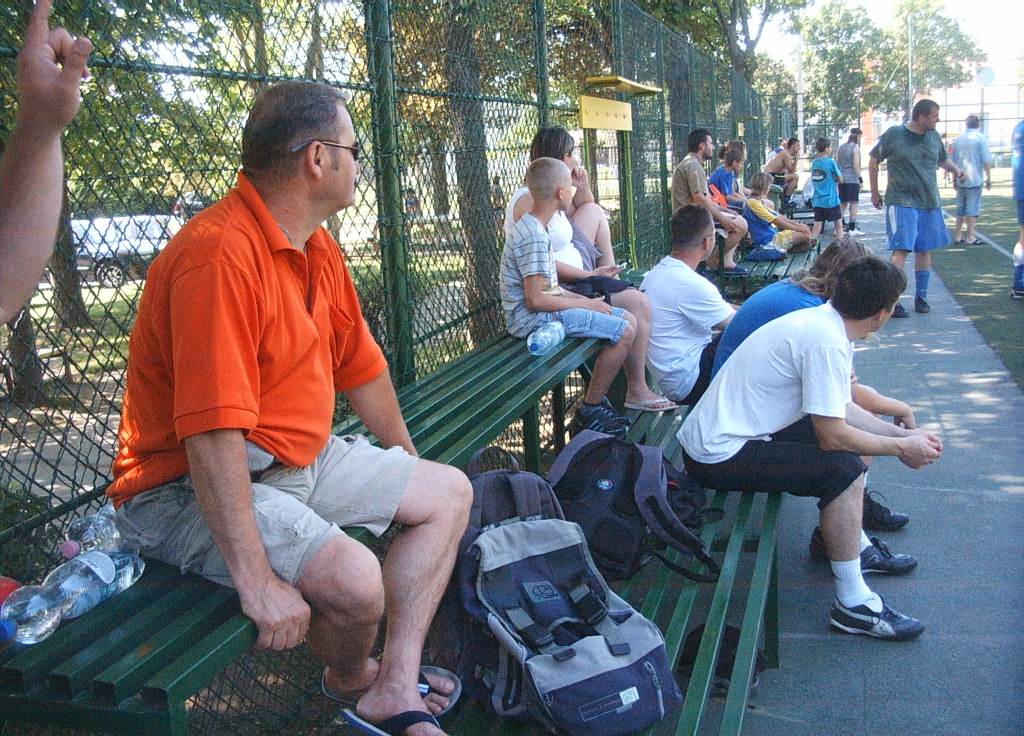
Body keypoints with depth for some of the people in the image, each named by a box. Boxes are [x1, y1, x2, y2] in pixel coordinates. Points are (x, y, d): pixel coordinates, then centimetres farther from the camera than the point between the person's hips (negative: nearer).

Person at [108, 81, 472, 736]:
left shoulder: (318, 249, 5)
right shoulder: (221, 254, -26)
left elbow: (362, 366, 16)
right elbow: (213, 435, -32)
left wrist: (408, 459, 26)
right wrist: (258, 583, -31)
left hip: (303, 460, 10)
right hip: (193, 487, -10)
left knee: (448, 492, 8)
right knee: (354, 580, -29)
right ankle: (350, 682, 9)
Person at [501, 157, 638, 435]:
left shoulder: (534, 227, 13)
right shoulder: (534, 237, -19)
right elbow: (536, 300, -23)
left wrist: (582, 299, 6)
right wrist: (586, 304, -12)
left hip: (544, 310, 11)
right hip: (533, 318, -11)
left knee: (629, 319, 9)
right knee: (623, 332, -16)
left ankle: (597, 399, 14)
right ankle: (589, 413, -5)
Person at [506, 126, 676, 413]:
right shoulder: (530, 200, -21)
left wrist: (583, 191, 3)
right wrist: (591, 276, -19)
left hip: (571, 278, 11)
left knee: (595, 212, 19)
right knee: (638, 303, -17)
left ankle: (614, 283, 15)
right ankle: (637, 393, -9)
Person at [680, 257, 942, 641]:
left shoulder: (825, 320, 6)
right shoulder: (827, 342, -23)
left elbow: (841, 409, 14)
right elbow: (832, 435, -22)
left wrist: (903, 433, 10)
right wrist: (900, 448, -8)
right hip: (719, 456, -10)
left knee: (850, 435, 18)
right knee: (843, 469, -21)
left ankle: (853, 543, 30)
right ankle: (852, 605, -11)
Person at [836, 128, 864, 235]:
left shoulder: (841, 147, 14)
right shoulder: (856, 148, -5)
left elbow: (836, 163, 14)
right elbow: (856, 165, -11)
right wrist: (860, 179, -9)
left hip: (841, 179, 6)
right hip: (852, 179, -6)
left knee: (842, 204, 12)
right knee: (854, 203, -4)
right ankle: (852, 228, -9)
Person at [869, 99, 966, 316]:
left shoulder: (934, 136, 10)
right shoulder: (894, 134, -5)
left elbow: (942, 159, 26)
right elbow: (873, 161, 4)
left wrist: (955, 169, 4)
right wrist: (875, 192, 7)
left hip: (930, 203, 6)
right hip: (901, 202, -6)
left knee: (925, 250, 9)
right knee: (902, 249, -14)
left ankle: (921, 297, 18)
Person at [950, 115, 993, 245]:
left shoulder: (958, 139, 9)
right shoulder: (981, 138, -6)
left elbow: (953, 161, 14)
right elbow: (986, 161, -9)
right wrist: (988, 179, -2)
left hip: (961, 180, 5)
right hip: (975, 180, -5)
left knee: (960, 208, 12)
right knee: (973, 208, -2)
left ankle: (957, 236, 14)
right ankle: (970, 238, -3)